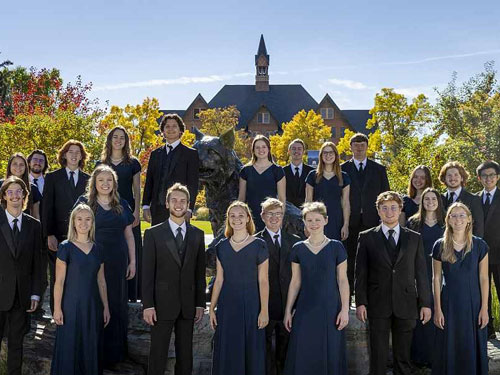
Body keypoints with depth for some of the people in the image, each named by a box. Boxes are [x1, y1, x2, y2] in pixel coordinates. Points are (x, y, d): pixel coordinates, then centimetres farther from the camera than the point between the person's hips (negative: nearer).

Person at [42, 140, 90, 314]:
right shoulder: (52, 178, 7)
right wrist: (49, 235, -7)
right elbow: (46, 208, 2)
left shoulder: (88, 180, 11)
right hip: (58, 237, -1)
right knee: (57, 278, 3)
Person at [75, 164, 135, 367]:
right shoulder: (84, 202, 1)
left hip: (118, 262, 3)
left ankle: (115, 351, 20)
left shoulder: (122, 204, 10)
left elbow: (129, 235, 13)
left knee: (117, 303, 8)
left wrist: (132, 261, 8)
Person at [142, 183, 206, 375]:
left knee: (185, 354, 10)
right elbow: (148, 272, -3)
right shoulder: (153, 233, -1)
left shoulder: (197, 235, 8)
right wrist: (148, 305, -9)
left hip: (188, 305, 3)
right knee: (158, 354, 1)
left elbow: (200, 272, 9)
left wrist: (200, 303, 6)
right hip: (163, 303, -3)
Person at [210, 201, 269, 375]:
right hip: (227, 305, 3)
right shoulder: (222, 246, 6)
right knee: (227, 353, 7)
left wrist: (264, 310, -10)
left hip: (250, 304, -3)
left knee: (252, 352, 3)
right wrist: (212, 308, 6)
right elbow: (219, 279, 8)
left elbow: (263, 281, -5)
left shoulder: (259, 246, -4)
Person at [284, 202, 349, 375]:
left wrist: (345, 309, -6)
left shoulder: (336, 247, -2)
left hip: (330, 309, -2)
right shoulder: (298, 249, 4)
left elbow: (343, 280, -1)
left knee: (330, 354, 3)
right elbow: (295, 282, 8)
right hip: (305, 309, 2)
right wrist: (288, 311, 6)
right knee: (303, 355, 3)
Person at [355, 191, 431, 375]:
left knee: (403, 357, 8)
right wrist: (360, 302, -5)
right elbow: (360, 273, 2)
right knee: (378, 357, 2)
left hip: (406, 305, 2)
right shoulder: (367, 237, 4)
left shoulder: (414, 238, 9)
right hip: (378, 305, -1)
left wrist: (425, 303, 4)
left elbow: (421, 273, 8)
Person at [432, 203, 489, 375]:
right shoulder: (440, 246, -2)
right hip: (448, 304, 0)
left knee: (472, 348, 6)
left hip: (473, 303, 0)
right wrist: (437, 309, -1)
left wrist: (484, 308, -4)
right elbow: (437, 279, 1)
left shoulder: (479, 245, -2)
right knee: (448, 349, 6)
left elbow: (483, 278, 0)